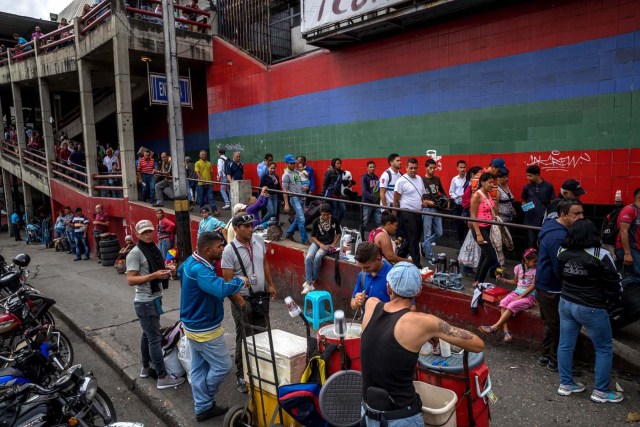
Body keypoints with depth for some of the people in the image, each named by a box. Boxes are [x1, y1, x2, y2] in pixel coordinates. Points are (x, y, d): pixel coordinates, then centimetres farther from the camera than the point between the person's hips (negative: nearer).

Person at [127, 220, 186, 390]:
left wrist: (165, 272, 2)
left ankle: (146, 367, 35)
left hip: (155, 299, 9)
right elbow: (131, 280, -21)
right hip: (145, 302, -9)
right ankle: (163, 377, -1)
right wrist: (154, 276, -26)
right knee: (155, 339, -6)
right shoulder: (135, 253, -15)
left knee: (147, 335, 20)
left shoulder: (154, 249, 10)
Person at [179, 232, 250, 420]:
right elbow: (221, 290, -46)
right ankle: (205, 403, 24)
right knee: (222, 366, 5)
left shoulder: (191, 261, 2)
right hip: (205, 329, -10)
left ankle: (203, 407, 30)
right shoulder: (200, 270, -31)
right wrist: (240, 281, -27)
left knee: (199, 368, 17)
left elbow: (180, 271, 27)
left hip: (194, 325, 10)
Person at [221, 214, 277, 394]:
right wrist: (242, 303, -18)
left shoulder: (259, 240, -3)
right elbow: (228, 280, -17)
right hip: (243, 298, -5)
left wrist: (271, 285, 10)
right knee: (244, 338, 5)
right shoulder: (229, 250, -19)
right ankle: (241, 375, 20)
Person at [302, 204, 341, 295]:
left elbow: (338, 233, 9)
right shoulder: (316, 221, -5)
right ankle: (309, 284, -22)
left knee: (317, 257, -31)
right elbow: (313, 236, 1)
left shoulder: (334, 220, -5)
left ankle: (312, 280, -12)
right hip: (317, 242, 2)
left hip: (328, 244, -2)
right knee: (308, 258, -26)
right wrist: (320, 244, -15)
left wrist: (334, 244, -5)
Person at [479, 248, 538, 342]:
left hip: (529, 296, -4)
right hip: (517, 292, 5)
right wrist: (502, 279, 5)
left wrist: (520, 297, -17)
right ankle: (506, 331, -31)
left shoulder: (536, 270, -6)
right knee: (503, 302, -25)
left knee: (512, 305, -31)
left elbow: (533, 286, -12)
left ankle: (494, 327, -27)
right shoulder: (518, 267, 6)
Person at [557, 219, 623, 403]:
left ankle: (565, 384, 27)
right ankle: (601, 391, 22)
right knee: (604, 349, 13)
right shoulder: (601, 255, -17)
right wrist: (614, 300, 8)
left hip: (566, 303, 6)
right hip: (592, 309, -5)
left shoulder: (562, 252, -1)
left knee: (565, 344, 14)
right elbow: (613, 283, -9)